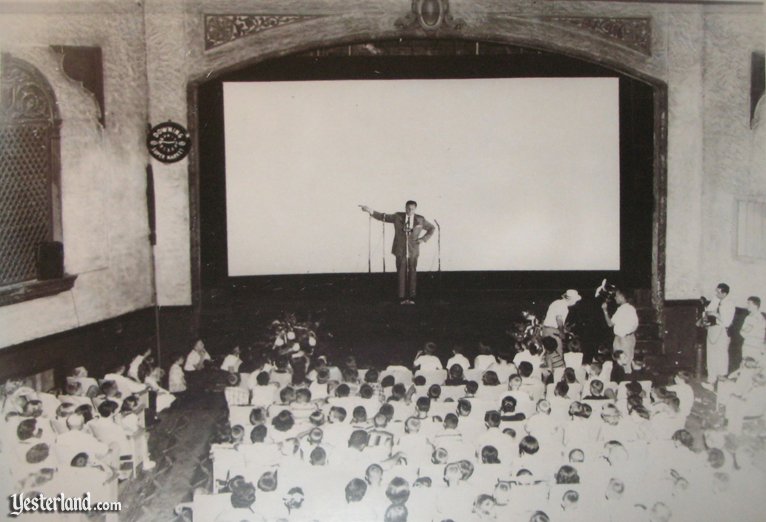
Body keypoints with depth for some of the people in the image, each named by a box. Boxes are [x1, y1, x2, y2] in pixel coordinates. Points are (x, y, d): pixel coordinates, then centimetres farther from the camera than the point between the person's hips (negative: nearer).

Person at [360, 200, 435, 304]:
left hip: (413, 252, 0)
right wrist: (370, 211, -5)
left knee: (412, 274, 2)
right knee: (402, 275, 0)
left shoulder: (420, 220, 2)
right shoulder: (398, 217, 3)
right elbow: (383, 217, 5)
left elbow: (432, 228, 13)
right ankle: (403, 298, 4)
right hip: (400, 251, 0)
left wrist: (423, 239, 1)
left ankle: (411, 297, 8)